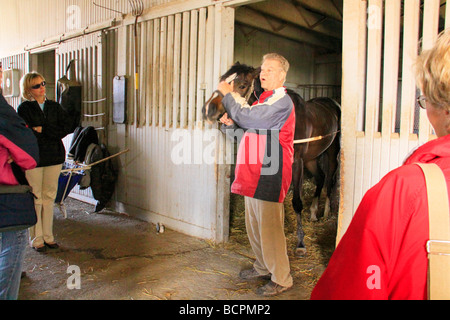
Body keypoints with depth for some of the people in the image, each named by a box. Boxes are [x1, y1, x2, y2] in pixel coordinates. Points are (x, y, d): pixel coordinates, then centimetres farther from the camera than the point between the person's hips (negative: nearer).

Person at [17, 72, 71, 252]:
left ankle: (48, 236, 19)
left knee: (49, 197, 9)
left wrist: (42, 130, -10)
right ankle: (37, 239, 12)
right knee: (35, 199, 1)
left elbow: (66, 128, -2)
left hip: (54, 157, 3)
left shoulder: (54, 107, 11)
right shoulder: (24, 108, 0)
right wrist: (52, 133, -10)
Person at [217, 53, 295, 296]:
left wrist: (229, 94, -8)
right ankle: (263, 267, 36)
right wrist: (231, 123, 4)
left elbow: (248, 117, -22)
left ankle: (281, 279, 13)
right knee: (253, 225, 18)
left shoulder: (281, 100, -12)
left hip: (269, 175, -10)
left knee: (269, 227, -3)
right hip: (253, 173, 10)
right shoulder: (265, 99, 19)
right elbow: (248, 125, 26)